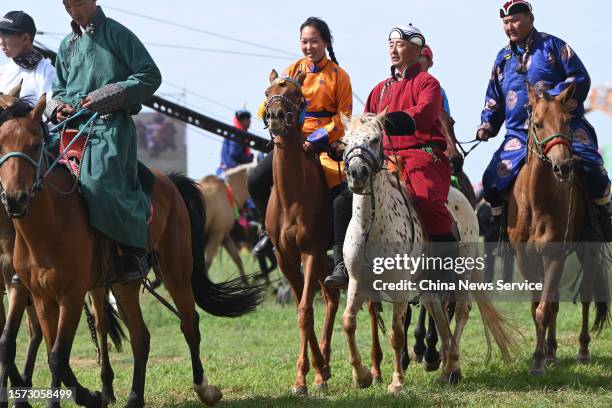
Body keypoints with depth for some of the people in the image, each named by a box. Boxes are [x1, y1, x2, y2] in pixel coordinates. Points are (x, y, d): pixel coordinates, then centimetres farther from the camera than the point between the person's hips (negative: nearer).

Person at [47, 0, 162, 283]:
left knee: (97, 181, -26)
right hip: (72, 125, 7)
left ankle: (134, 252, -16)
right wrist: (58, 106, 4)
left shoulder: (116, 34, 1)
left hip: (110, 124, -7)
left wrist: (105, 97, -13)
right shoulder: (67, 45, 20)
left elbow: (150, 76, -4)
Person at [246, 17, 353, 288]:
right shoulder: (292, 71, 9)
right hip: (293, 140, 3)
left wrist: (319, 139, -17)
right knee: (256, 181, -13)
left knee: (344, 192, -26)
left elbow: (343, 117, -5)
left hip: (325, 142, -3)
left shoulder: (339, 76, 0)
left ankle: (340, 258, -19)